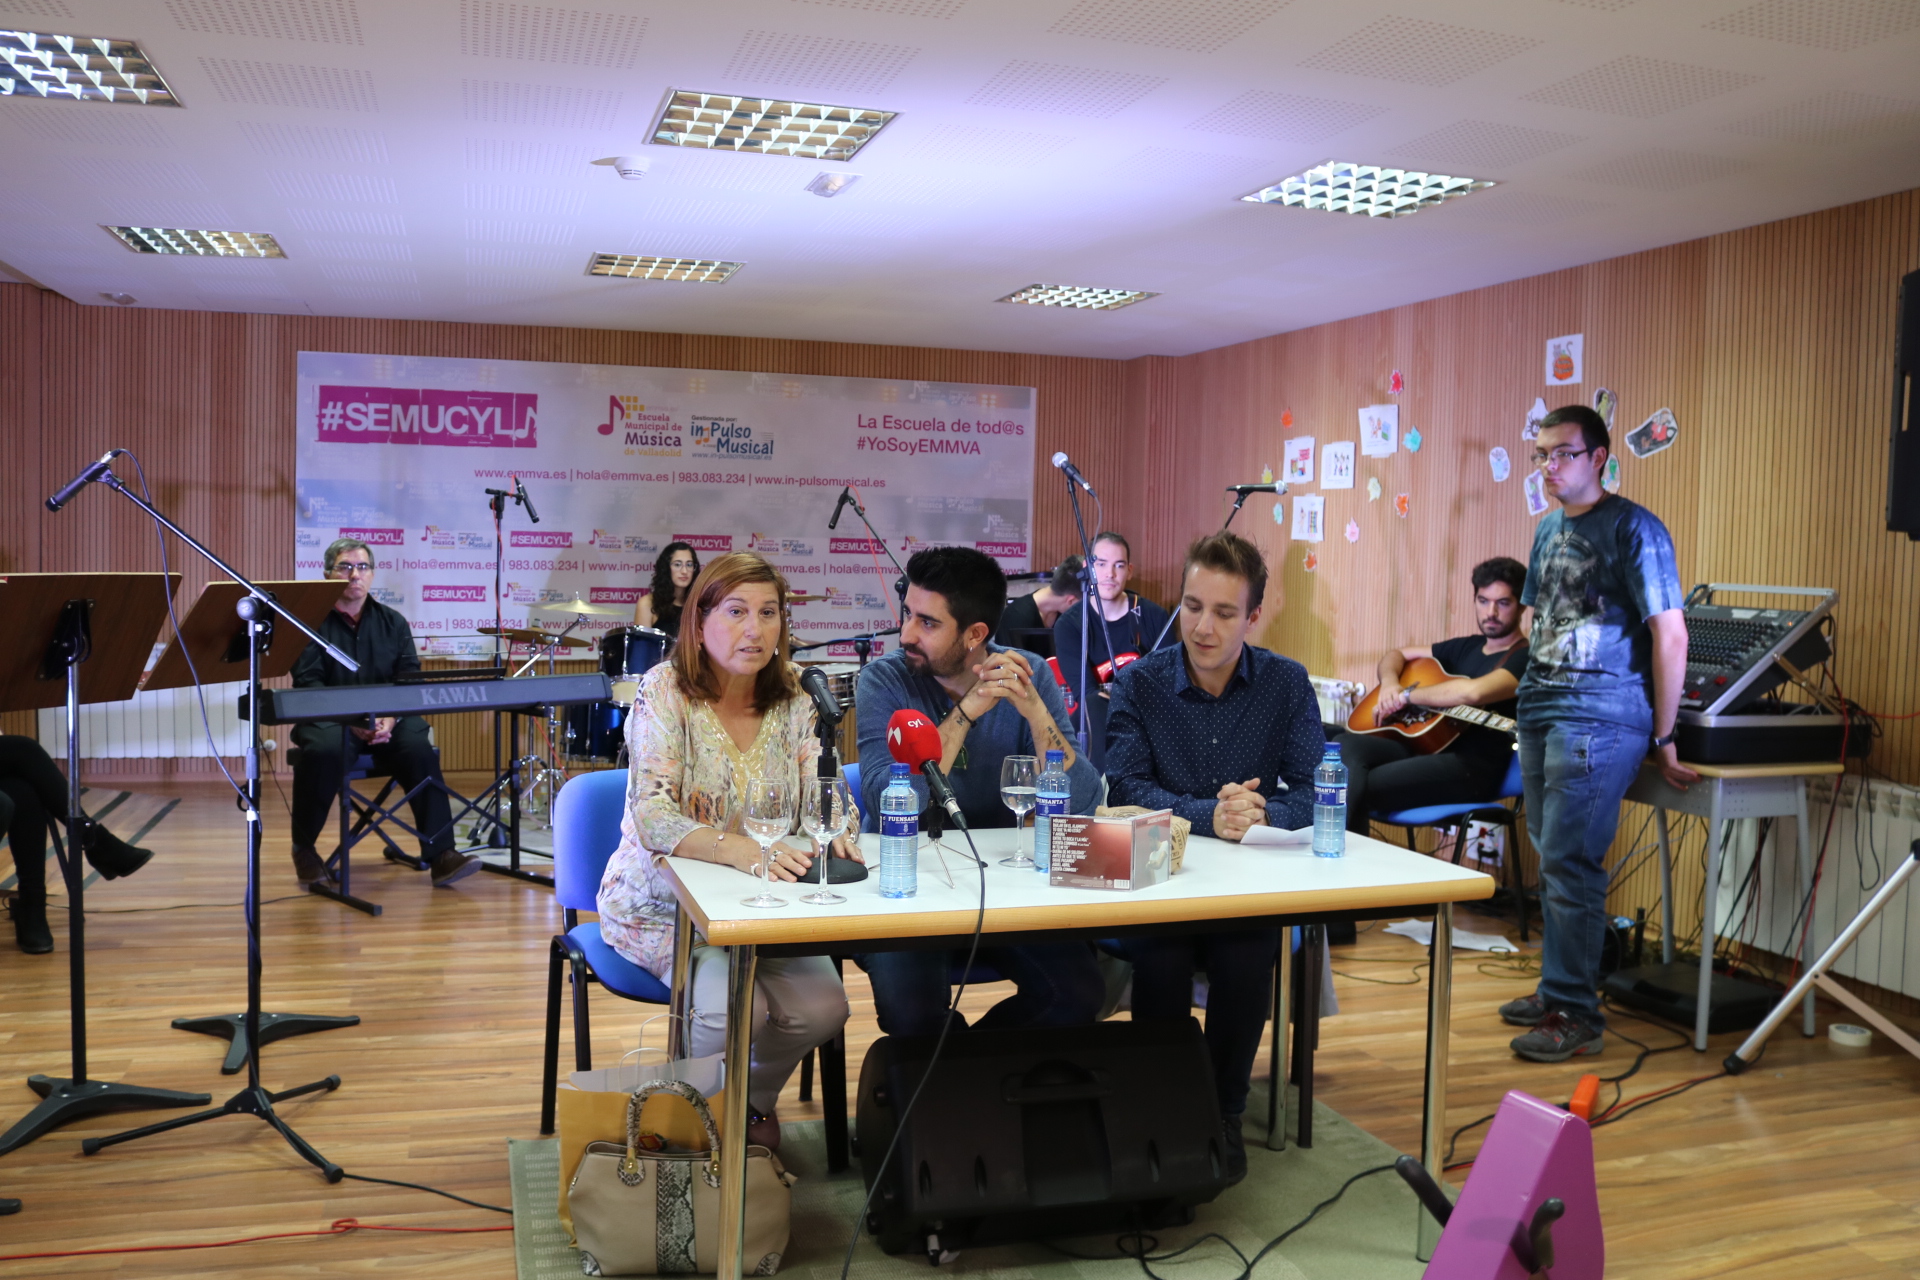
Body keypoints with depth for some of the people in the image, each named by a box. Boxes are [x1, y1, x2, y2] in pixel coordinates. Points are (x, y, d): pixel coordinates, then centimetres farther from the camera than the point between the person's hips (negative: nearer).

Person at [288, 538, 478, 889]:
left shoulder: (392, 622, 13)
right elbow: (307, 683, -8)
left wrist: (389, 720, -16)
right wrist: (350, 720, -23)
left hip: (387, 720, 3)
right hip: (328, 718, -2)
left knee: (420, 749, -28)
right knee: (324, 750, -36)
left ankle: (441, 854, -28)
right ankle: (303, 849, -11)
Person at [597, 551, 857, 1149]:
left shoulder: (793, 700, -1)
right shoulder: (664, 692, -14)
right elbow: (654, 817, -25)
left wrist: (827, 835, -30)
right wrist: (742, 849, -43)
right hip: (663, 902, -4)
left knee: (822, 1007, -15)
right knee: (731, 1006, -27)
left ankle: (752, 1099, 20)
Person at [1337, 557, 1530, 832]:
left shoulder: (1525, 659, -5)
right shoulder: (1466, 647, 19)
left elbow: (1473, 692, -25)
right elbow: (1396, 654, 25)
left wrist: (1406, 696, -12)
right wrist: (1389, 684, 0)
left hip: (1472, 768, -8)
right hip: (1425, 744, 8)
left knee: (1357, 787, -27)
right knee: (1345, 745, -21)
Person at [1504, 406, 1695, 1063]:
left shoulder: (1633, 528, -8)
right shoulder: (1549, 527, 15)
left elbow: (1670, 635, -12)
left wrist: (1662, 739, -12)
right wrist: (1535, 692, 17)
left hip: (1598, 718, -8)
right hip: (1539, 711, 8)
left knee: (1570, 862, -10)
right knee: (1551, 857, 13)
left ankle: (1575, 1015, -3)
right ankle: (1555, 990, 24)